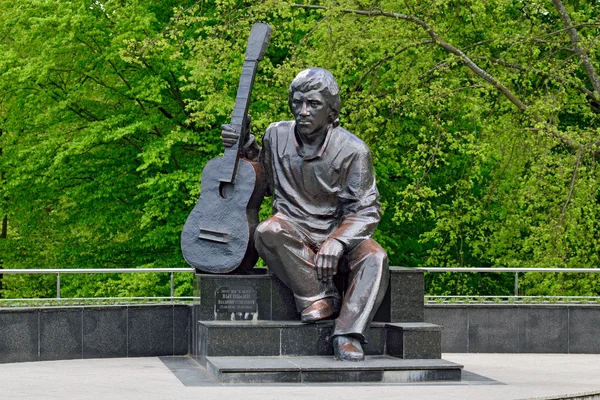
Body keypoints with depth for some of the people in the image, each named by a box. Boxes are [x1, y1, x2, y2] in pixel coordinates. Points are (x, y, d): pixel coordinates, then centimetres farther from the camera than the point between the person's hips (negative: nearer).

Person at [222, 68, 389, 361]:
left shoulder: (352, 150, -7)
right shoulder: (277, 135, 3)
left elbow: (366, 210, -8)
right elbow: (266, 184, 20)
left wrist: (337, 241, -26)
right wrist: (248, 150, 2)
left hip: (339, 235, -1)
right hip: (292, 234, 1)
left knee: (375, 257, -32)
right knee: (267, 232, -34)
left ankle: (347, 336, -40)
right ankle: (322, 297, -28)